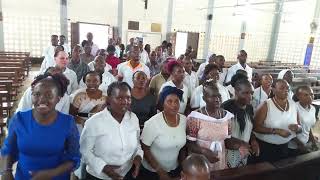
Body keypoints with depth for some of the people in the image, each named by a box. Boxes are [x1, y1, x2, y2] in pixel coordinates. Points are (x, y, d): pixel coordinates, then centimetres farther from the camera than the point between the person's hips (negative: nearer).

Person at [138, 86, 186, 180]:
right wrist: (159, 170, -15)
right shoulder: (153, 123, -23)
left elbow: (182, 145, 4)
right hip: (151, 171, -4)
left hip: (174, 170, 5)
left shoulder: (184, 119, -9)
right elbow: (144, 148, -16)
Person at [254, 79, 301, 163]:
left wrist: (297, 127, -15)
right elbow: (256, 127, -20)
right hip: (265, 147, -5)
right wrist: (276, 131, -27)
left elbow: (300, 128, 8)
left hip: (284, 147, 5)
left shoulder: (293, 104, 0)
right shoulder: (266, 105, -15)